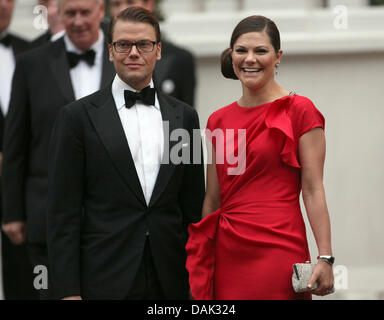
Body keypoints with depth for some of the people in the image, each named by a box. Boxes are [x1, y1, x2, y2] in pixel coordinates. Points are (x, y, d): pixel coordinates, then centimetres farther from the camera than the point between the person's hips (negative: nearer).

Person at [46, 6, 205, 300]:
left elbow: (194, 205, 13)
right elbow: (63, 212, -3)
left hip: (171, 281, 3)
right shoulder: (78, 117, 0)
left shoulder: (184, 116, 10)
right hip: (106, 281, -3)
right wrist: (68, 291, -9)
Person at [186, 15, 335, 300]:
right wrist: (197, 272, 13)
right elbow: (213, 198, 15)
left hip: (278, 249, -4)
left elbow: (313, 190, -6)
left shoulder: (299, 110, -2)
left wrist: (325, 257, -13)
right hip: (228, 252, 5)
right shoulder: (218, 121, 12)